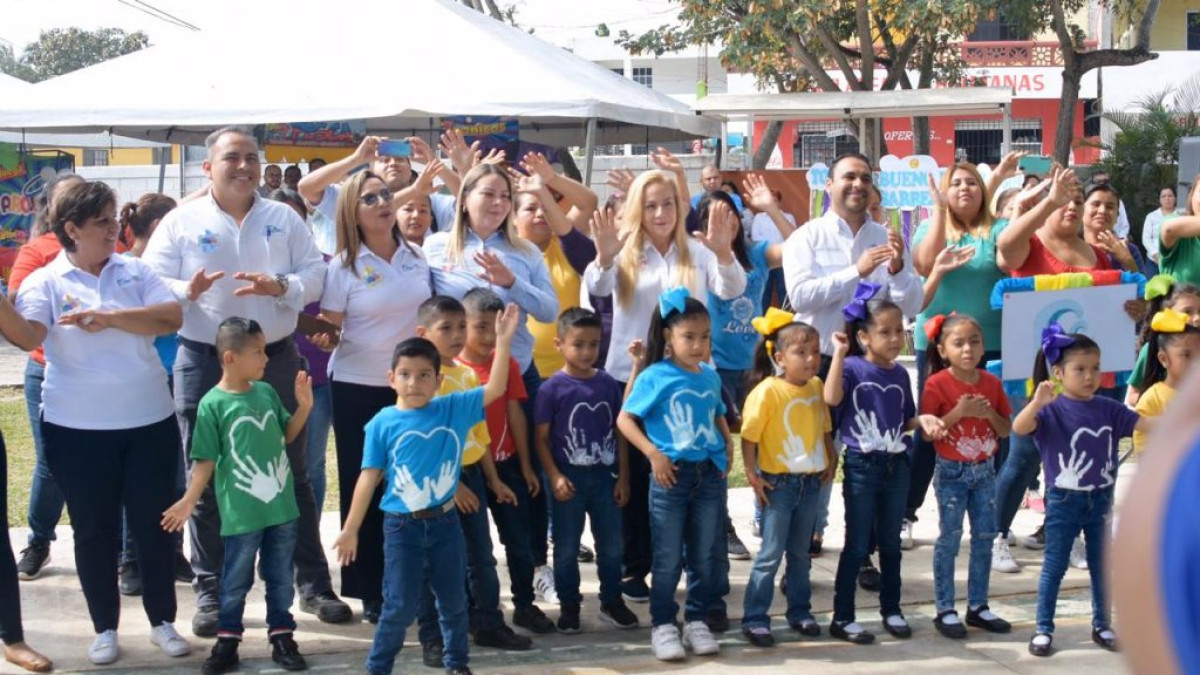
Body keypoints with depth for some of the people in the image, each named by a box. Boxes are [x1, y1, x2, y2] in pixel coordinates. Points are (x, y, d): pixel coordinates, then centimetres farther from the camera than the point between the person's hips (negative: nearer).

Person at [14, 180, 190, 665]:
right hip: (78, 428, -2)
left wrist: (110, 318, -17)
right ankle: (105, 628, 21)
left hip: (150, 422, 2)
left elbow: (172, 318, -9)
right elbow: (27, 335, -19)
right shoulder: (46, 281, -2)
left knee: (154, 523, 8)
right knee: (95, 530, 8)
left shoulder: (135, 271, 5)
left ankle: (163, 621, 22)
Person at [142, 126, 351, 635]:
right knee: (207, 482, 5)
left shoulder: (285, 219, 6)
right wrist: (187, 291, -26)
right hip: (204, 364, -1)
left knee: (292, 476, 9)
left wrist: (279, 286, -18)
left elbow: (315, 276, 2)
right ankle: (210, 593, 15)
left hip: (276, 361, 2)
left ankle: (313, 584, 19)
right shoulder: (181, 221, 0)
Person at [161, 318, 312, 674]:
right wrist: (189, 501, -14)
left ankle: (282, 637, 23)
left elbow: (286, 435, 14)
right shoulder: (213, 404, -12)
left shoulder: (267, 392, 3)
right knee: (236, 581, 8)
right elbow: (206, 459, -9)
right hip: (241, 513, -4)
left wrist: (304, 406, 0)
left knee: (280, 578, 13)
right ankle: (227, 641, 20)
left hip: (281, 506, 4)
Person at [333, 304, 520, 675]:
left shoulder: (454, 409, -3)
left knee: (453, 600, 15)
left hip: (445, 521, 2)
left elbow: (495, 388, -9)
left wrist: (504, 341, -19)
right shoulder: (383, 423, -7)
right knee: (401, 605, 2)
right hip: (403, 526, -2)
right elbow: (369, 477, -4)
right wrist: (351, 529, -3)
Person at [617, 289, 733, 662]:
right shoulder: (654, 377, -8)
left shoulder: (710, 376, 7)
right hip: (672, 474, -5)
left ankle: (696, 620, 23)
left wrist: (728, 443, 4)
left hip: (710, 473, 5)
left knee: (705, 556, 11)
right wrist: (653, 454, -16)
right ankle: (663, 625, 12)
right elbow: (625, 419, -8)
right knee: (668, 558, 2)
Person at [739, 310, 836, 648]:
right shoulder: (768, 391, -17)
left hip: (810, 481, 5)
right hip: (778, 482, -5)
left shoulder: (817, 386, 1)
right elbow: (749, 435, -14)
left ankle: (800, 612, 27)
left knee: (800, 553, 16)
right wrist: (752, 475, -15)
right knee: (771, 553, -4)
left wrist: (831, 459, 7)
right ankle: (754, 619, 3)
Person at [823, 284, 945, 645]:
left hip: (896, 464, 5)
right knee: (857, 545, -1)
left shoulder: (900, 374, 7)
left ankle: (891, 610, 26)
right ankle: (842, 617, 7)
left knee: (890, 542, 15)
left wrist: (923, 420, -4)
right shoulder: (852, 368, -9)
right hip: (862, 465, -5)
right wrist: (839, 352, -28)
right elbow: (832, 398, -29)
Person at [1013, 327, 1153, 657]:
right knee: (1054, 567, 4)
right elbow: (1019, 428, -28)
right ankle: (1043, 629, 12)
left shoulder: (1107, 408, 0)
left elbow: (1146, 424, -2)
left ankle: (1102, 626, 27)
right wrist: (1037, 403, -46)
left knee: (1102, 566, 14)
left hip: (1100, 500, 4)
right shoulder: (1051, 410, -12)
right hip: (1063, 501, -4)